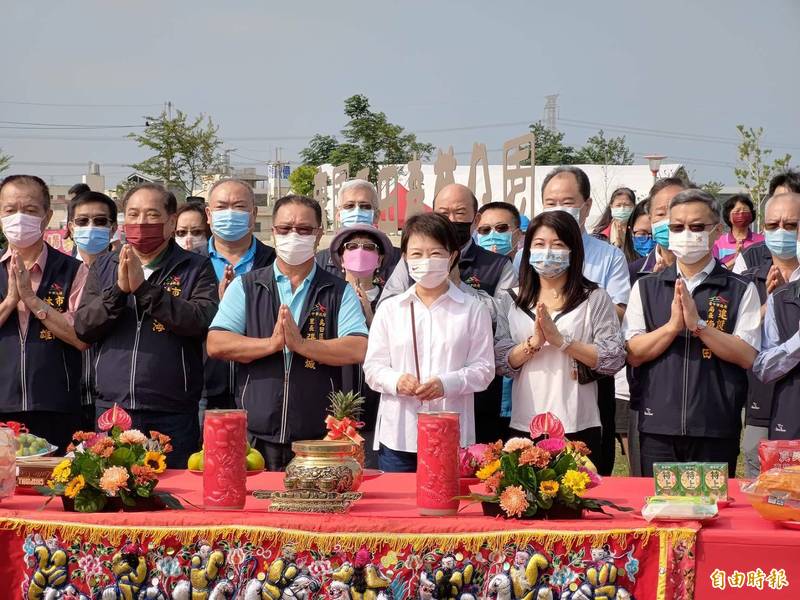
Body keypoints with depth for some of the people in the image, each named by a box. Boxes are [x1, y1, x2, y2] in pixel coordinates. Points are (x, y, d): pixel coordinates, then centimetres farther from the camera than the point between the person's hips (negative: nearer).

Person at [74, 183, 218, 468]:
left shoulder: (196, 269, 3)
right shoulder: (103, 268, 13)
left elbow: (201, 321, -13)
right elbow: (83, 327, 2)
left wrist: (144, 288, -17)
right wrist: (119, 289, -13)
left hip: (172, 415, -3)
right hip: (112, 409, 3)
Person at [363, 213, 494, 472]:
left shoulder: (473, 310, 5)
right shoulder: (389, 309, 10)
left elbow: (483, 368, 1)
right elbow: (373, 367, 7)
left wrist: (447, 383, -16)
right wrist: (396, 381, -14)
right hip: (398, 435, 2)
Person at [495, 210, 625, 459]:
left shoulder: (595, 299, 3)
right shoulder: (510, 301, 11)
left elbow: (614, 359, -5)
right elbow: (500, 360, 4)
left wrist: (561, 340, -12)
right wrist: (533, 342, -13)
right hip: (524, 426, 2)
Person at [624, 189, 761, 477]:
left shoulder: (741, 290, 3)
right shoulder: (646, 288, 9)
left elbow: (747, 356, -6)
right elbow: (633, 353, 2)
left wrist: (698, 324, -16)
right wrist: (673, 325, -13)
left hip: (717, 430, -1)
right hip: (658, 427, 2)